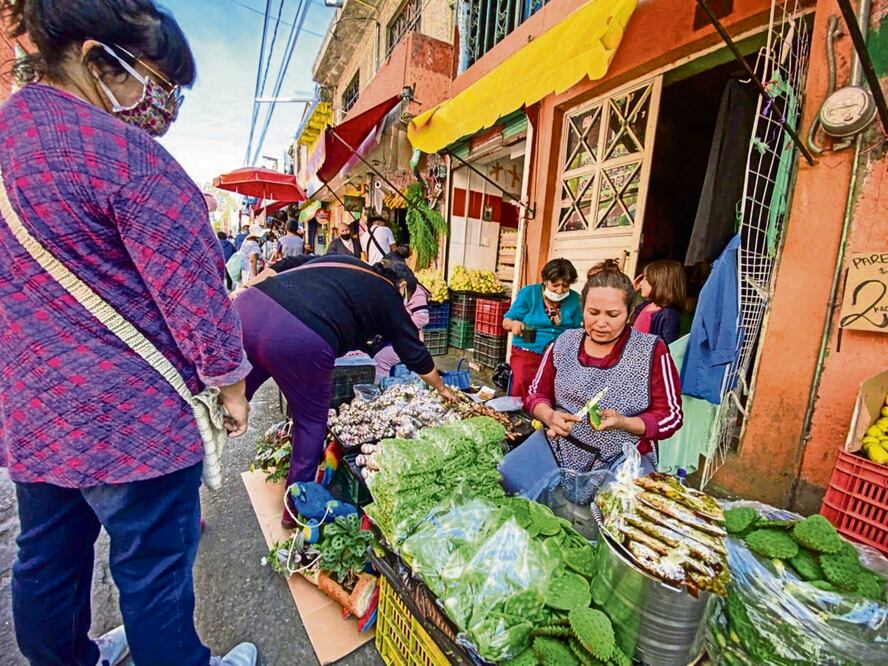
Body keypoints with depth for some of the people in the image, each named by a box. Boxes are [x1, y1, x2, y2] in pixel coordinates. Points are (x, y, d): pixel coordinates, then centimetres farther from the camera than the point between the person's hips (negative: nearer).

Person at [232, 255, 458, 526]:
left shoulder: (339, 259, 31)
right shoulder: (388, 297, 19)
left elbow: (281, 267, 22)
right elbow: (415, 354, 26)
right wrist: (442, 388, 41)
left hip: (249, 303, 6)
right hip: (299, 338, -5)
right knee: (312, 420, 18)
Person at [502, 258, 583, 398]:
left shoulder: (574, 299, 7)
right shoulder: (528, 293, 1)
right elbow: (506, 322, 0)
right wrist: (514, 324, -22)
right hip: (527, 352, -2)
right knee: (522, 382, -30)